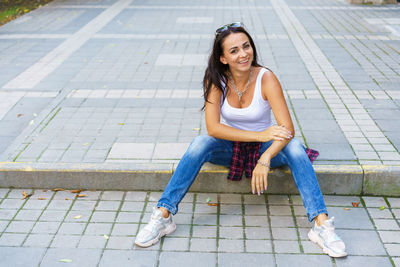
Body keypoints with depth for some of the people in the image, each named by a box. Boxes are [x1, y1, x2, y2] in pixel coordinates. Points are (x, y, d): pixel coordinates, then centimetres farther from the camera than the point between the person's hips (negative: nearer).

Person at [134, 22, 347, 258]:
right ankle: (162, 217, -29)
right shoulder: (216, 80, -14)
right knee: (200, 144, -29)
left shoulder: (266, 78, -19)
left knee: (294, 147, -30)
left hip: (264, 147, 0)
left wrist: (266, 159, -44)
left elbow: (288, 129, -26)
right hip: (229, 147, 1)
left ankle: (322, 224, -33)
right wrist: (258, 135, -33)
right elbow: (213, 127, -23)